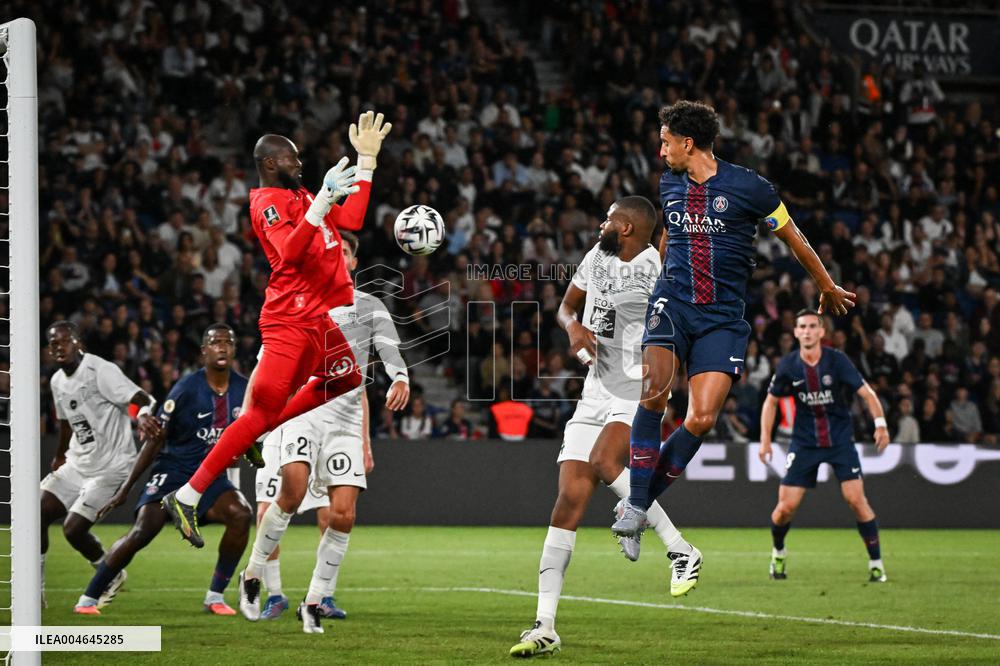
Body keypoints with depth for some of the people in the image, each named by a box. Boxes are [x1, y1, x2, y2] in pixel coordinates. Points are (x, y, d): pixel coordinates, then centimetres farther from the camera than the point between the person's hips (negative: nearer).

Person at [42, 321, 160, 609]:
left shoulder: (101, 371, -18)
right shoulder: (58, 382, 8)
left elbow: (142, 398, -30)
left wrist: (143, 414, -53)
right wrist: (59, 458, 40)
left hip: (109, 466, -8)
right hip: (77, 463, 8)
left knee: (73, 529, -12)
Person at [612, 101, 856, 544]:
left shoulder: (748, 187, -6)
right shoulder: (668, 184, 8)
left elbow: (793, 238, 7)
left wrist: (828, 288, 17)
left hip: (722, 315, -2)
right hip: (672, 303, 2)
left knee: (702, 419, -13)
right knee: (653, 393, -24)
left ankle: (644, 499, 4)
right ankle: (635, 504, -18)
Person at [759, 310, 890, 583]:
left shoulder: (837, 360, -13)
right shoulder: (788, 366, -6)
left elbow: (866, 392, -10)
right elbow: (771, 400, 8)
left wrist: (880, 424, -21)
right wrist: (765, 439, 3)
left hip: (841, 439, -1)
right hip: (804, 442, 2)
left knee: (856, 499, -15)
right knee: (786, 506, -4)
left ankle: (876, 563, -3)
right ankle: (778, 553, 27)